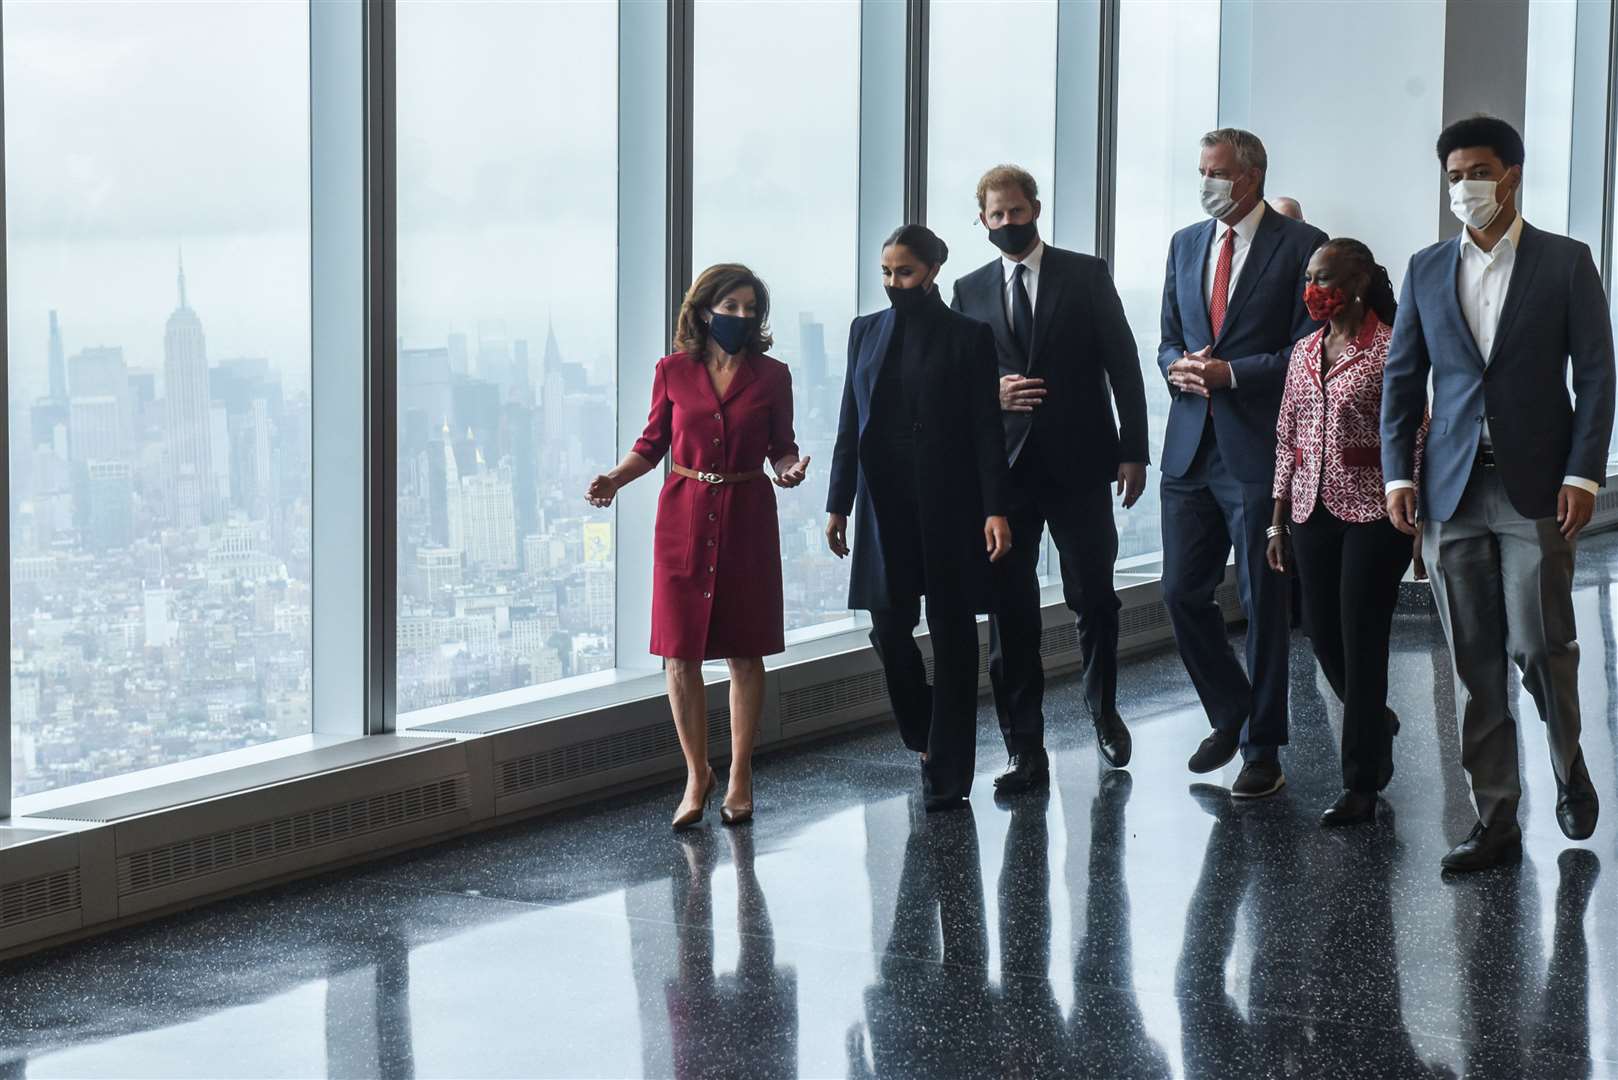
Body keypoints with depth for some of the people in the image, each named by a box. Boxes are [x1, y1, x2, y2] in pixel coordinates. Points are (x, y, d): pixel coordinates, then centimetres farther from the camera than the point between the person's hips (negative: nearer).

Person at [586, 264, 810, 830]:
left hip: (746, 518, 0)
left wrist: (789, 469, -14)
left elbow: (781, 447, 8)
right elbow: (653, 443, 7)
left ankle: (740, 778, 16)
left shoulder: (771, 376, 1)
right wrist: (614, 479, -9)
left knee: (744, 653, 4)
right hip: (685, 517, 0)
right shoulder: (673, 372, 1)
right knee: (680, 654, 0)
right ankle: (697, 774, 16)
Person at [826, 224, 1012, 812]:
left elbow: (987, 430, -4)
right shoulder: (866, 332, 10)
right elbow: (850, 425, 12)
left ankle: (948, 773, 5)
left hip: (949, 506, -3)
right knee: (888, 626, -1)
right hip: (885, 508, 3)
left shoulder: (967, 336, -1)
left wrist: (996, 509, -11)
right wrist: (837, 504, 8)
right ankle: (926, 737, 25)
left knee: (951, 632, 0)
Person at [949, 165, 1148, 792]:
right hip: (1004, 467, 2)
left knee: (1095, 598, 6)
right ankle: (1026, 752, 3)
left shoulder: (1086, 275, 4)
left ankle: (1103, 710, 33)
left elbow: (1122, 363, 2)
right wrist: (990, 394, -9)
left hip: (1078, 463, -1)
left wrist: (1132, 450, -4)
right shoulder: (970, 292, 10)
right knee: (1010, 611, -1)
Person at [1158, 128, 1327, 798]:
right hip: (1191, 447, 6)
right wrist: (1179, 366, -6)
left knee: (1264, 603, 2)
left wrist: (1229, 374, -17)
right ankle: (1229, 716, 26)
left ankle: (1262, 750, 11)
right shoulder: (1185, 245, 14)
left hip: (1259, 448, -5)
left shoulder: (1300, 246, -4)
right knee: (1182, 594, 6)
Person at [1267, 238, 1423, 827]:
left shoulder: (1389, 349, -8)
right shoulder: (1304, 353, 11)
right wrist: (1278, 519, 11)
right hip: (1313, 509, 6)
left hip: (1373, 512, -6)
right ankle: (1379, 726, 39)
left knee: (1361, 643, -3)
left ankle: (1360, 786, 5)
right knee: (1324, 638, 10)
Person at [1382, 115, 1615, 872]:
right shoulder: (1426, 270, 10)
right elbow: (1402, 378, 10)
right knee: (1473, 662, 4)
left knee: (1539, 645, -5)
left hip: (1535, 488, -3)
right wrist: (1398, 475, 0)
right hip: (1453, 490, 3)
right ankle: (1494, 821, 9)